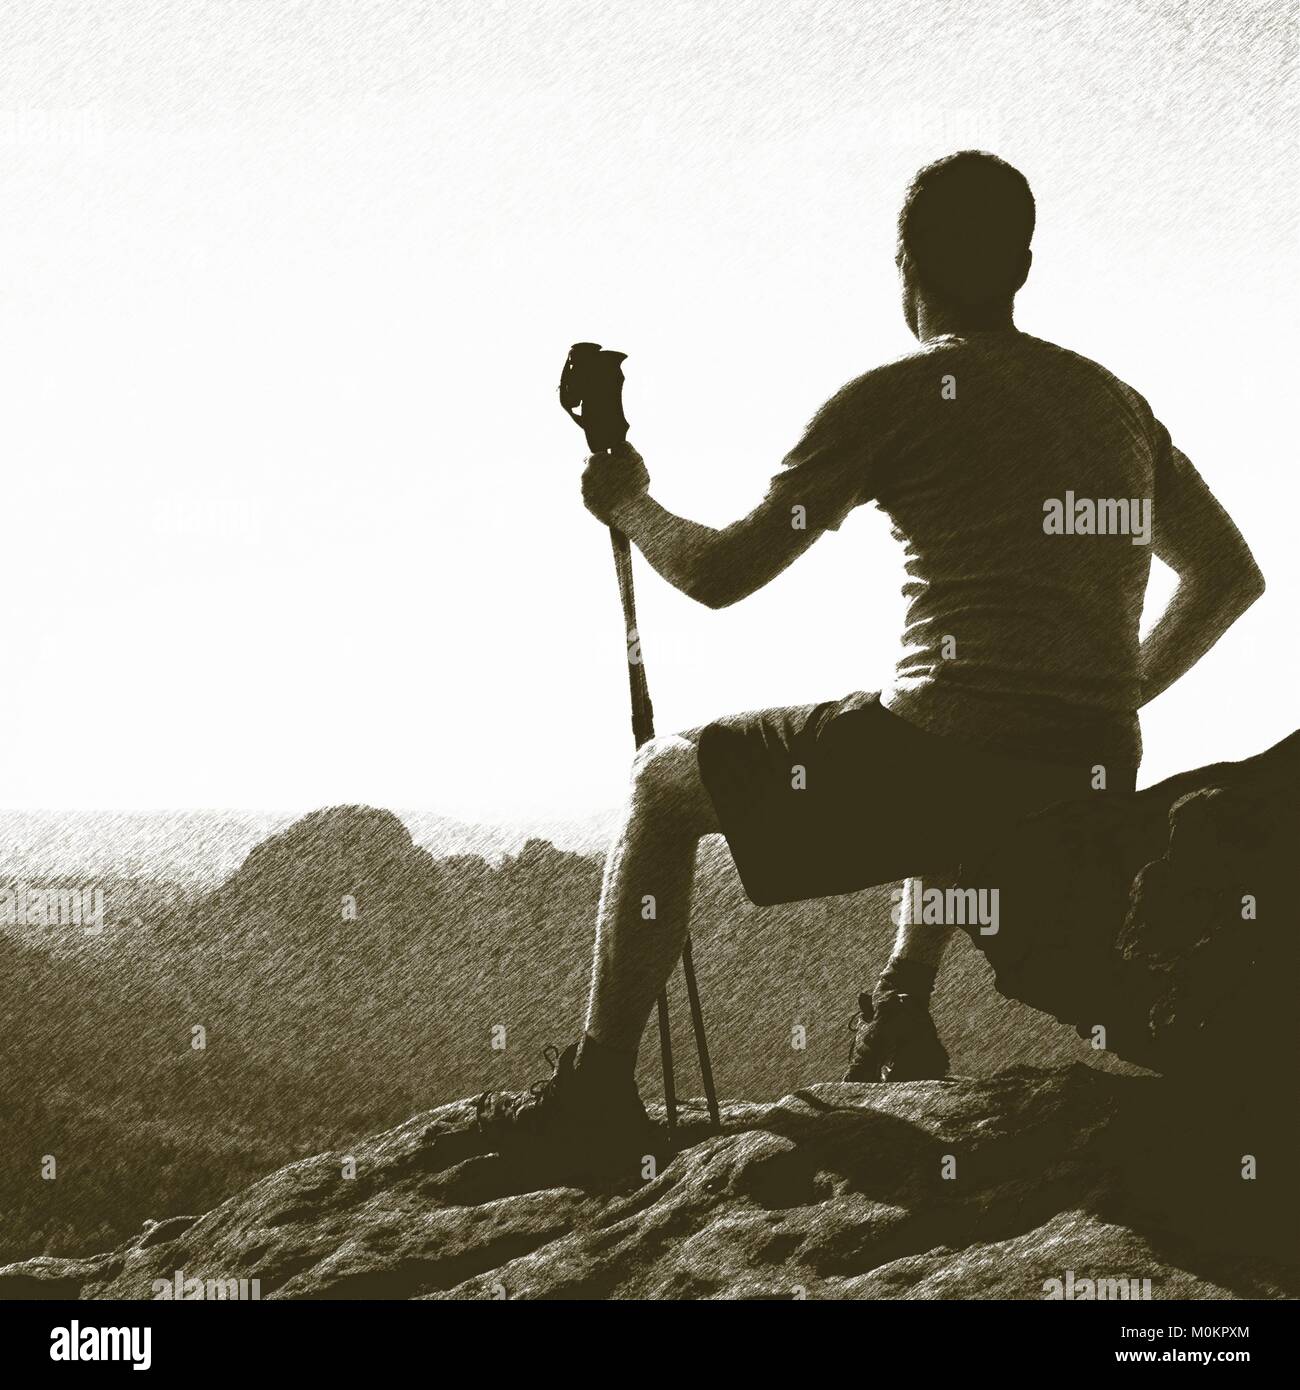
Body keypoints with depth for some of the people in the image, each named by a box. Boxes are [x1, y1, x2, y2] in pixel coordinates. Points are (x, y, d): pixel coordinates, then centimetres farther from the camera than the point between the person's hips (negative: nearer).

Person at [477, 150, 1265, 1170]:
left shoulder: (898, 399, -4)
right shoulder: (1118, 402, 15)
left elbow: (721, 573, -3)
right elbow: (1232, 580, 22)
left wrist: (630, 506, 18)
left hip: (945, 759, -6)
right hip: (1093, 791, 7)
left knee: (664, 781, 14)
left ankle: (598, 1092, 11)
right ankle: (902, 1015, 33)